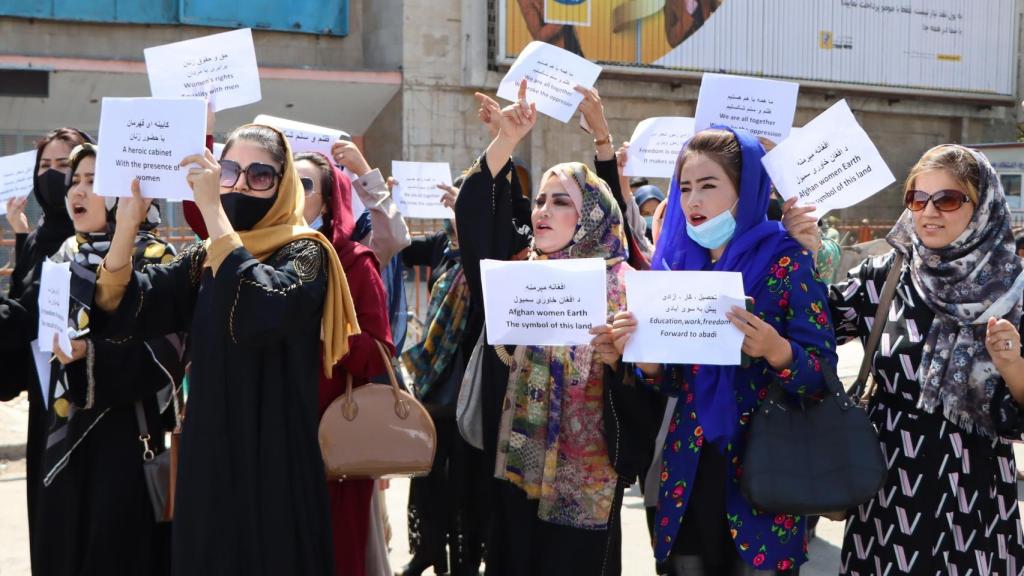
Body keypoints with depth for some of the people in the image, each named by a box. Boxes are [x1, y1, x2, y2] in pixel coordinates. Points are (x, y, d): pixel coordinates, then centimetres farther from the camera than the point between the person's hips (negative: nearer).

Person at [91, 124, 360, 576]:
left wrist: (212, 210, -27)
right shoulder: (201, 259, 10)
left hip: (276, 458, -5)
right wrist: (128, 221, -18)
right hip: (209, 452, 6)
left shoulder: (303, 252, -7)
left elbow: (263, 310, -29)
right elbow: (119, 310, -2)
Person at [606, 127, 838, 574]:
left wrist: (776, 350, -31)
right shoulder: (676, 262, 4)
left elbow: (824, 372, -12)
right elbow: (674, 382, 8)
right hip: (689, 468, 4)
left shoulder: (786, 261, -8)